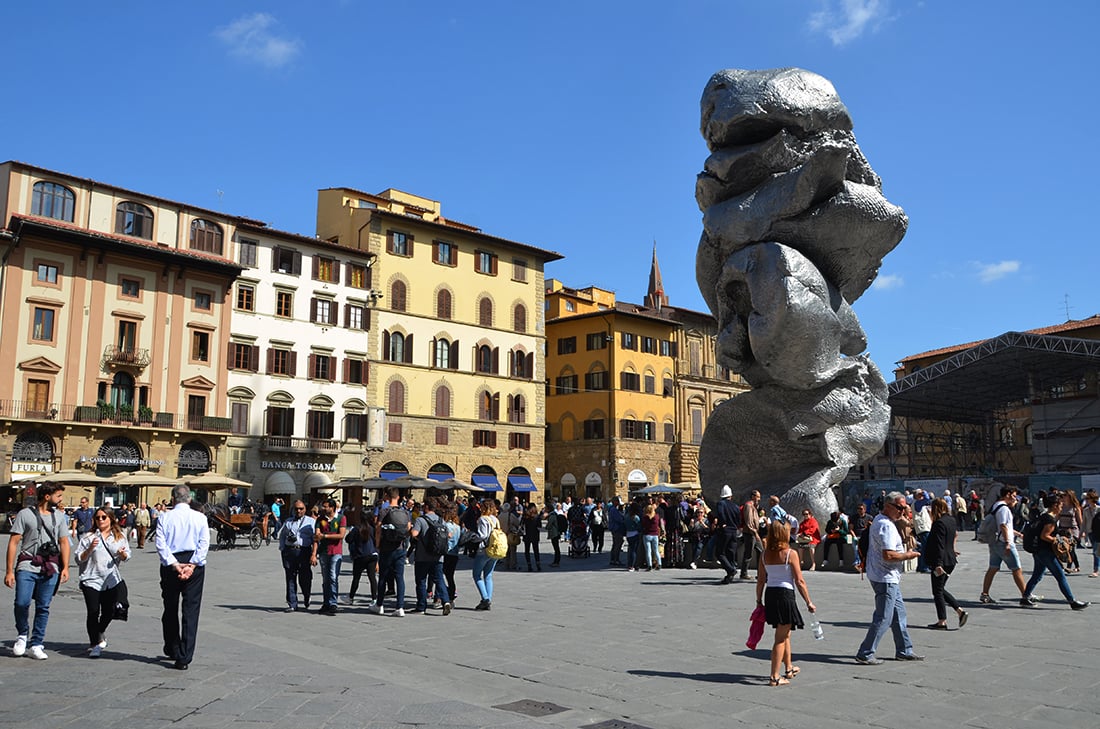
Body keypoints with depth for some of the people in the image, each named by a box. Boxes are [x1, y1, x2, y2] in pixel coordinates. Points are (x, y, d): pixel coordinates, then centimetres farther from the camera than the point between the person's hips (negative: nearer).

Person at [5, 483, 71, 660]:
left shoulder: (60, 516, 13)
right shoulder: (25, 514, 1)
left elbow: (64, 542, 15)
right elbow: (14, 542, 0)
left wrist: (65, 567, 5)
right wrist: (9, 571, -4)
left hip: (50, 567, 3)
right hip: (27, 565, -3)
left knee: (43, 607, 4)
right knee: (22, 603, -13)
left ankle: (36, 645, 14)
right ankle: (22, 635, 15)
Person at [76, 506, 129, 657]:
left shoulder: (120, 536, 7)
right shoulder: (88, 537, 0)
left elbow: (126, 556, 11)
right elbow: (79, 559, -1)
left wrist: (122, 554, -11)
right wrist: (90, 549, -18)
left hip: (112, 581, 3)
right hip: (91, 580, -3)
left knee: (109, 613, 11)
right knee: (93, 613, -7)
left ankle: (99, 633, 41)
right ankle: (94, 645, 6)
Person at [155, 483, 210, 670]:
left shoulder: (165, 518, -1)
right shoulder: (200, 518, 0)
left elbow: (160, 544, -10)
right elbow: (204, 543, -8)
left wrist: (174, 565, -12)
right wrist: (192, 565, -11)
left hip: (171, 565, 1)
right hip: (195, 566, -1)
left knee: (170, 609, 18)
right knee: (191, 611, 1)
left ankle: (172, 650, 32)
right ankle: (184, 657, -4)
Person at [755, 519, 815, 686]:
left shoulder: (765, 554, 1)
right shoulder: (790, 553, -13)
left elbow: (760, 581, 5)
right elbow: (799, 582, -11)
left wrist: (759, 602, 14)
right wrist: (809, 603, -2)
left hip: (769, 595, 6)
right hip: (785, 594, -6)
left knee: (785, 634, 24)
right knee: (781, 638, 3)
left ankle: (789, 668, 40)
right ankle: (775, 677, 5)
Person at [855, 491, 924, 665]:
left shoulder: (878, 520, 13)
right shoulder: (887, 526, -21)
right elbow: (888, 555, -28)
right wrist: (907, 555, -13)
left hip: (889, 578, 11)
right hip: (885, 578, -11)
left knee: (899, 613, 18)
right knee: (883, 618, -5)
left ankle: (904, 651, 27)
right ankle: (865, 654, 1)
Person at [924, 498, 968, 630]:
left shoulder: (939, 523, -18)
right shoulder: (950, 521, 9)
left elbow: (939, 546, -23)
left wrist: (938, 564, -25)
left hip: (942, 562, -9)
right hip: (951, 560, 9)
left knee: (938, 592, 0)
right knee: (941, 589, 19)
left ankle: (942, 622, 4)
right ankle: (960, 611, 12)